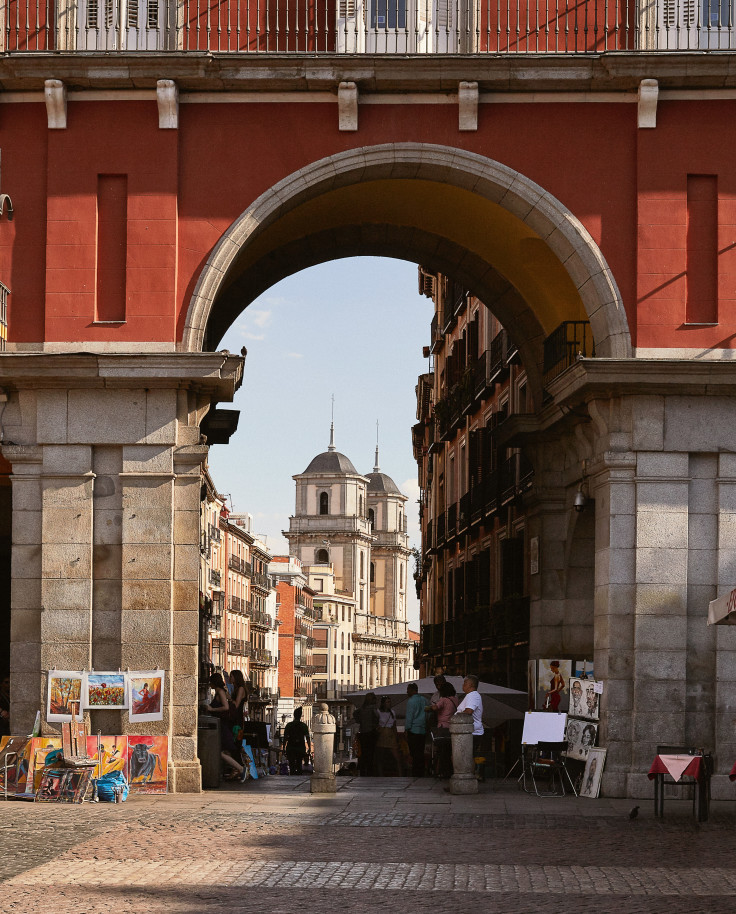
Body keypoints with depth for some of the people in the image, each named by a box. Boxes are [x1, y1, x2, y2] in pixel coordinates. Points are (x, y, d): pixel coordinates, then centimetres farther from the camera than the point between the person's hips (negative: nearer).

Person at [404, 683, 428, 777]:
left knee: (415, 754, -4)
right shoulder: (424, 700, 11)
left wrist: (407, 730, -4)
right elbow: (427, 715, 14)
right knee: (421, 753, 9)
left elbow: (409, 717, -9)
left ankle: (415, 774, -6)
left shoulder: (411, 701, -8)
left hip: (413, 730, -6)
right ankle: (421, 774, 8)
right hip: (423, 730, 6)